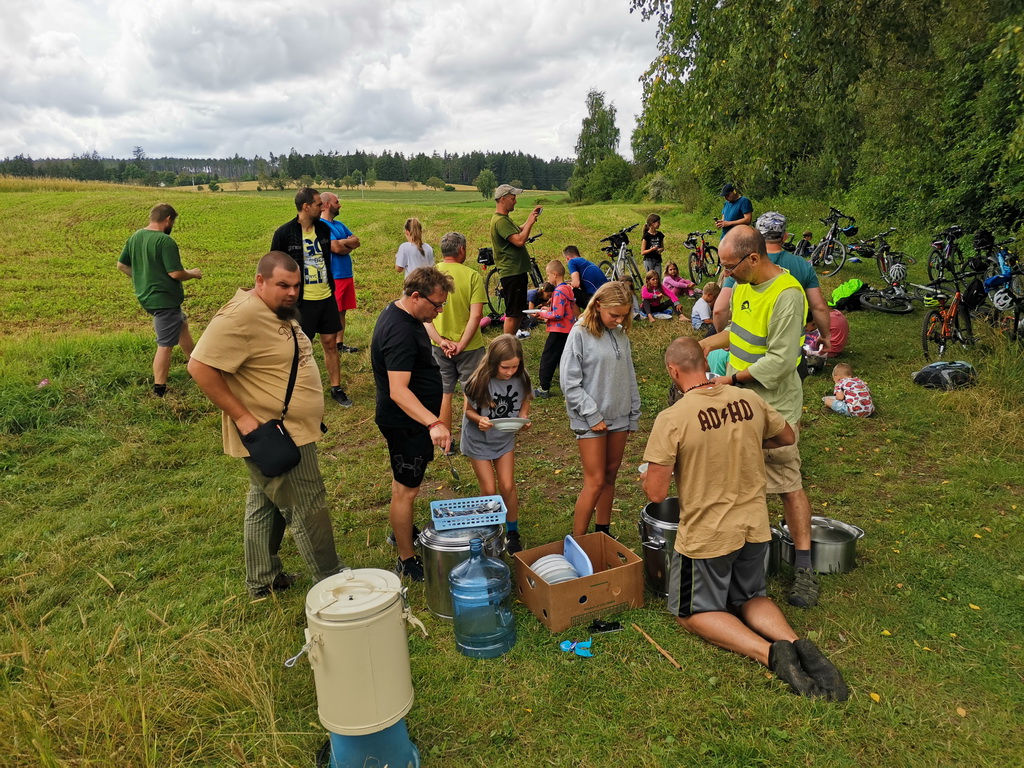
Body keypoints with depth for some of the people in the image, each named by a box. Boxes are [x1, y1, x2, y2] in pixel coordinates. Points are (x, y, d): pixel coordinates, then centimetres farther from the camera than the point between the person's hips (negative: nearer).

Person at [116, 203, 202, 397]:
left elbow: (121, 265, 13)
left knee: (182, 323, 29)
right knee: (165, 345, -1)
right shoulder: (165, 241, -20)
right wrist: (193, 274, -4)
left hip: (146, 296, 10)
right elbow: (176, 273, -23)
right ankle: (159, 389, 5)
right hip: (164, 299, -10)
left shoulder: (135, 237, 6)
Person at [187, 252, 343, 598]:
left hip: (293, 431, 10)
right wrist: (242, 417, -24)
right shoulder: (241, 316, -22)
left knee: (266, 506, 20)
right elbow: (200, 367, -25)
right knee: (308, 510, 1)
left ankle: (263, 581, 36)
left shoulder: (280, 312, 9)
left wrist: (309, 417, 18)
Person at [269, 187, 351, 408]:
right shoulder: (285, 233, -11)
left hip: (326, 297, 5)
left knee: (330, 344, 9)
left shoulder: (324, 228, 4)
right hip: (302, 301, -5)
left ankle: (336, 389, 19)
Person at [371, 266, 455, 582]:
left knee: (403, 481, 26)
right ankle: (407, 561, 15)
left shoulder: (399, 312, 2)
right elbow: (398, 391, -38)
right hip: (406, 422, -11)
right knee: (406, 490, 1)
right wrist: (433, 423, -48)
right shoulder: (400, 333, -31)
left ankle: (401, 532, 45)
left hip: (411, 420, 11)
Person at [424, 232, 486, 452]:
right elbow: (475, 315, -18)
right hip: (469, 345, -3)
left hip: (439, 347, 3)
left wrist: (440, 341, -12)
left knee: (444, 394, 15)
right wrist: (461, 344, -16)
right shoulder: (472, 275, -12)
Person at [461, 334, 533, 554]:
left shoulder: (521, 379, -17)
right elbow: (468, 410, -13)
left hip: (505, 439, 2)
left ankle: (512, 533, 23)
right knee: (489, 490, 0)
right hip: (478, 439, -2)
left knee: (507, 486, 2)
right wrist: (479, 420, -33)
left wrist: (524, 419, -21)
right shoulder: (480, 381, -26)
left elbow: (524, 404, 0)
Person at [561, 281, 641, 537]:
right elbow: (570, 384, -12)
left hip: (619, 417, 6)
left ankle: (603, 533, 27)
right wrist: (593, 416, -14)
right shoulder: (580, 334, -10)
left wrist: (633, 415, 13)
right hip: (590, 420, -6)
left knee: (610, 476, 13)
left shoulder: (620, 334, 7)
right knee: (595, 482, -6)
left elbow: (629, 377, 14)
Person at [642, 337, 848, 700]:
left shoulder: (671, 419, -21)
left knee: (693, 612, 15)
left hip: (705, 536, -5)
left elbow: (656, 493, -19)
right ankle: (795, 644, -2)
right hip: (755, 528, 6)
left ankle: (770, 653, -7)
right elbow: (787, 437, 14)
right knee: (751, 599, 27)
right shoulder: (749, 400, -5)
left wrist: (649, 473, 3)